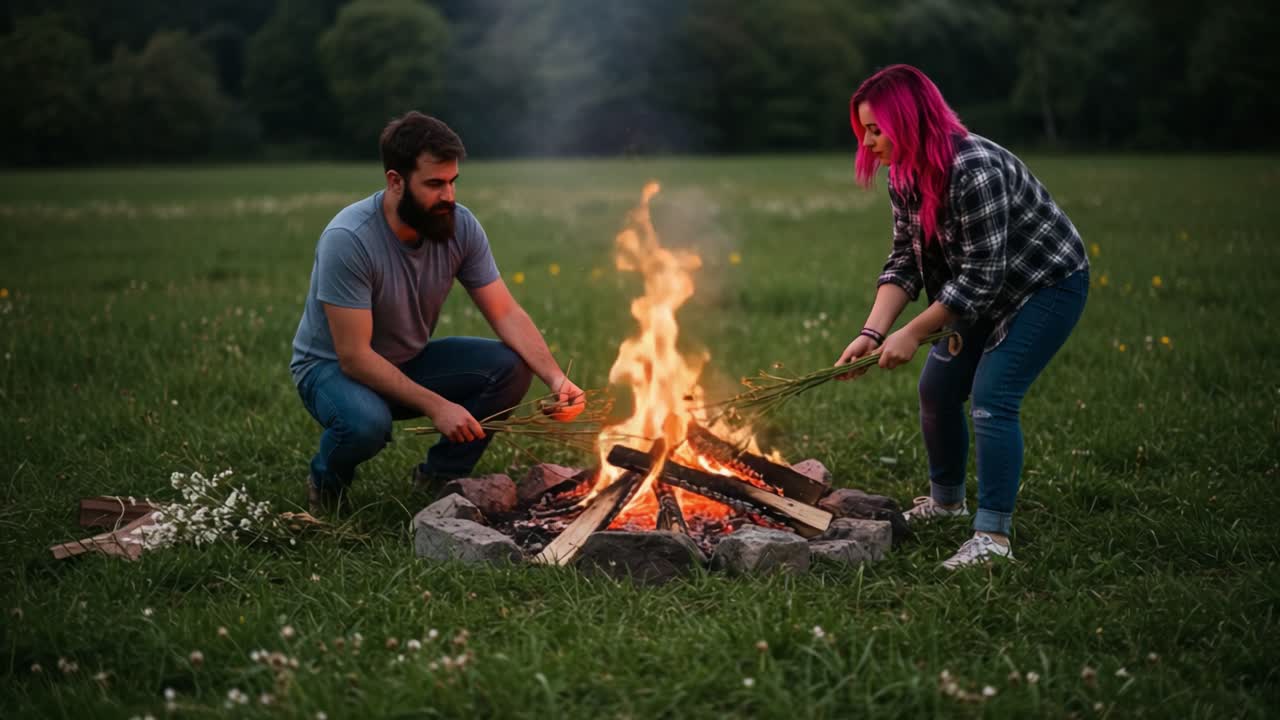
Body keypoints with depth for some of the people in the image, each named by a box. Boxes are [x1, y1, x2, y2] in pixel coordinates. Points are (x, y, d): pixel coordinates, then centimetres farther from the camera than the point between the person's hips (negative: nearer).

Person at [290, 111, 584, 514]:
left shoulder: (460, 227, -14)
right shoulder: (347, 240, -30)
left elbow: (507, 314, -11)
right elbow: (354, 357, -30)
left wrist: (556, 378, -27)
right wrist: (436, 406, -34)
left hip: (409, 362, 5)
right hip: (333, 366, -5)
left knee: (510, 367, -18)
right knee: (366, 422, -39)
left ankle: (440, 477, 3)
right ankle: (327, 479, -2)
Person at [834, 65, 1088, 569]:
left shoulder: (974, 170, -33)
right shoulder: (905, 176, -6)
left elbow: (982, 274, -32)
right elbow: (904, 261, -5)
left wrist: (913, 333, -27)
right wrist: (872, 332, -19)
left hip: (1048, 285, -9)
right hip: (988, 293, 9)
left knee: (991, 400, -19)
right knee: (937, 387, 11)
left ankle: (993, 537, -13)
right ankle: (946, 501, 32)